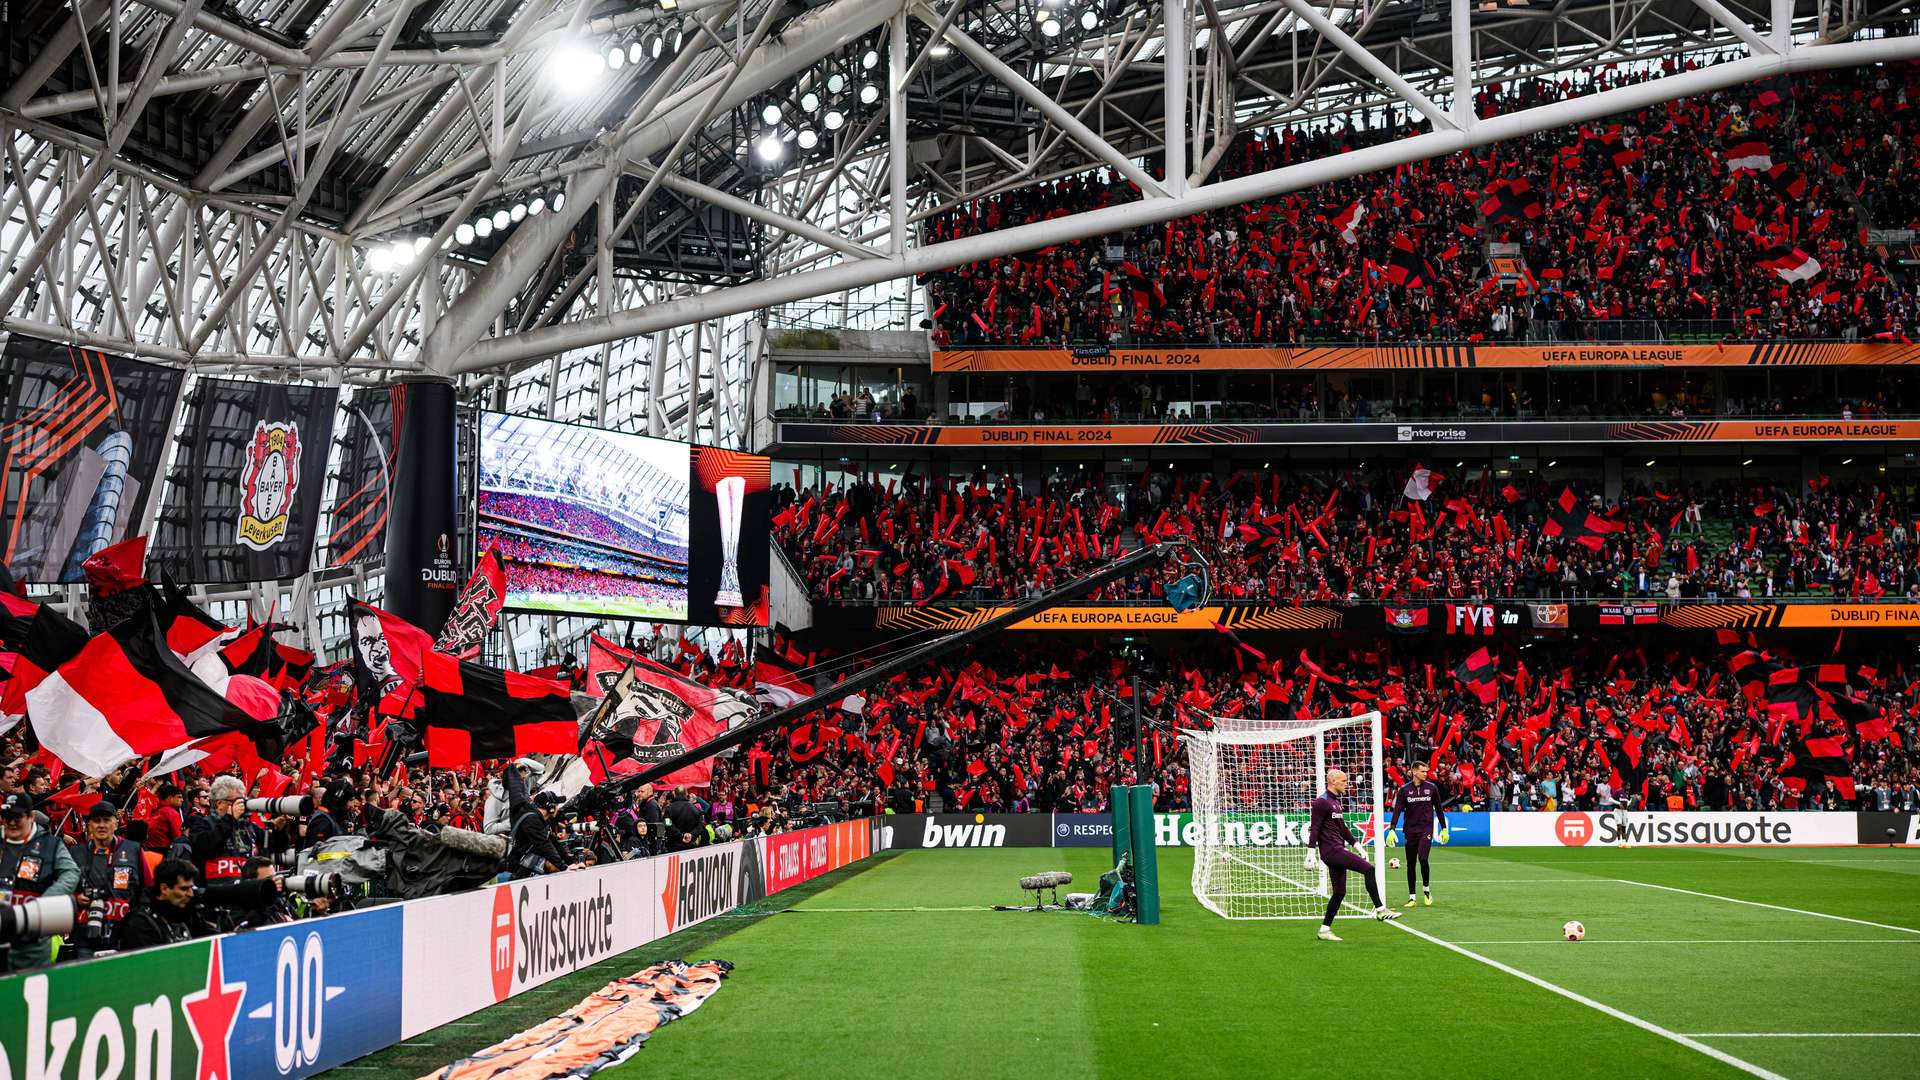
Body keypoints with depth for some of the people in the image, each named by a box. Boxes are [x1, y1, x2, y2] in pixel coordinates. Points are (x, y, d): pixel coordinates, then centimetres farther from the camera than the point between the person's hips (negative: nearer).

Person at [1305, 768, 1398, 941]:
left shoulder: (1336, 802, 20)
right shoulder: (1322, 802, -9)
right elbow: (1314, 828, -13)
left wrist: (1356, 844, 22)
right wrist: (1311, 853, -17)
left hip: (1338, 850, 10)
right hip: (1331, 850, -10)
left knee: (1339, 893, 8)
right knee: (1368, 869, -16)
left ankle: (1325, 930, 12)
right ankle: (1380, 909, -11)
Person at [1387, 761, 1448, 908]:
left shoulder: (1431, 787, 3)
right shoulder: (1404, 789, 0)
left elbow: (1439, 809, 11)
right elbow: (1397, 810, -3)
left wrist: (1444, 829, 11)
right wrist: (1392, 829, -14)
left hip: (1426, 829, -1)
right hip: (1410, 830, 1)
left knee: (1423, 858, -19)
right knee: (1410, 864, 4)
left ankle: (1426, 889, 3)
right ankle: (1411, 897, 12)